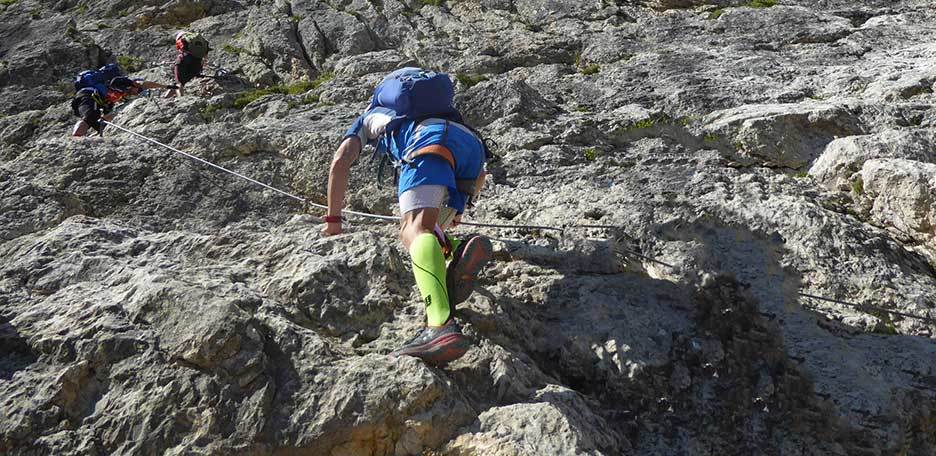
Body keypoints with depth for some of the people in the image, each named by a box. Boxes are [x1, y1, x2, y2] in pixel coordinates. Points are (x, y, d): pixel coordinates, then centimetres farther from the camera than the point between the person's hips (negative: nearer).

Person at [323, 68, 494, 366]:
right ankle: (462, 251, -23)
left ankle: (441, 325, -51)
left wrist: (333, 219, 27)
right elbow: (479, 173, 47)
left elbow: (340, 162, 21)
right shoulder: (433, 109, 49)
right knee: (422, 232, 14)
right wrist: (456, 211, 58)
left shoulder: (369, 116, 37)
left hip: (430, 141, -5)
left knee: (415, 232, -24)